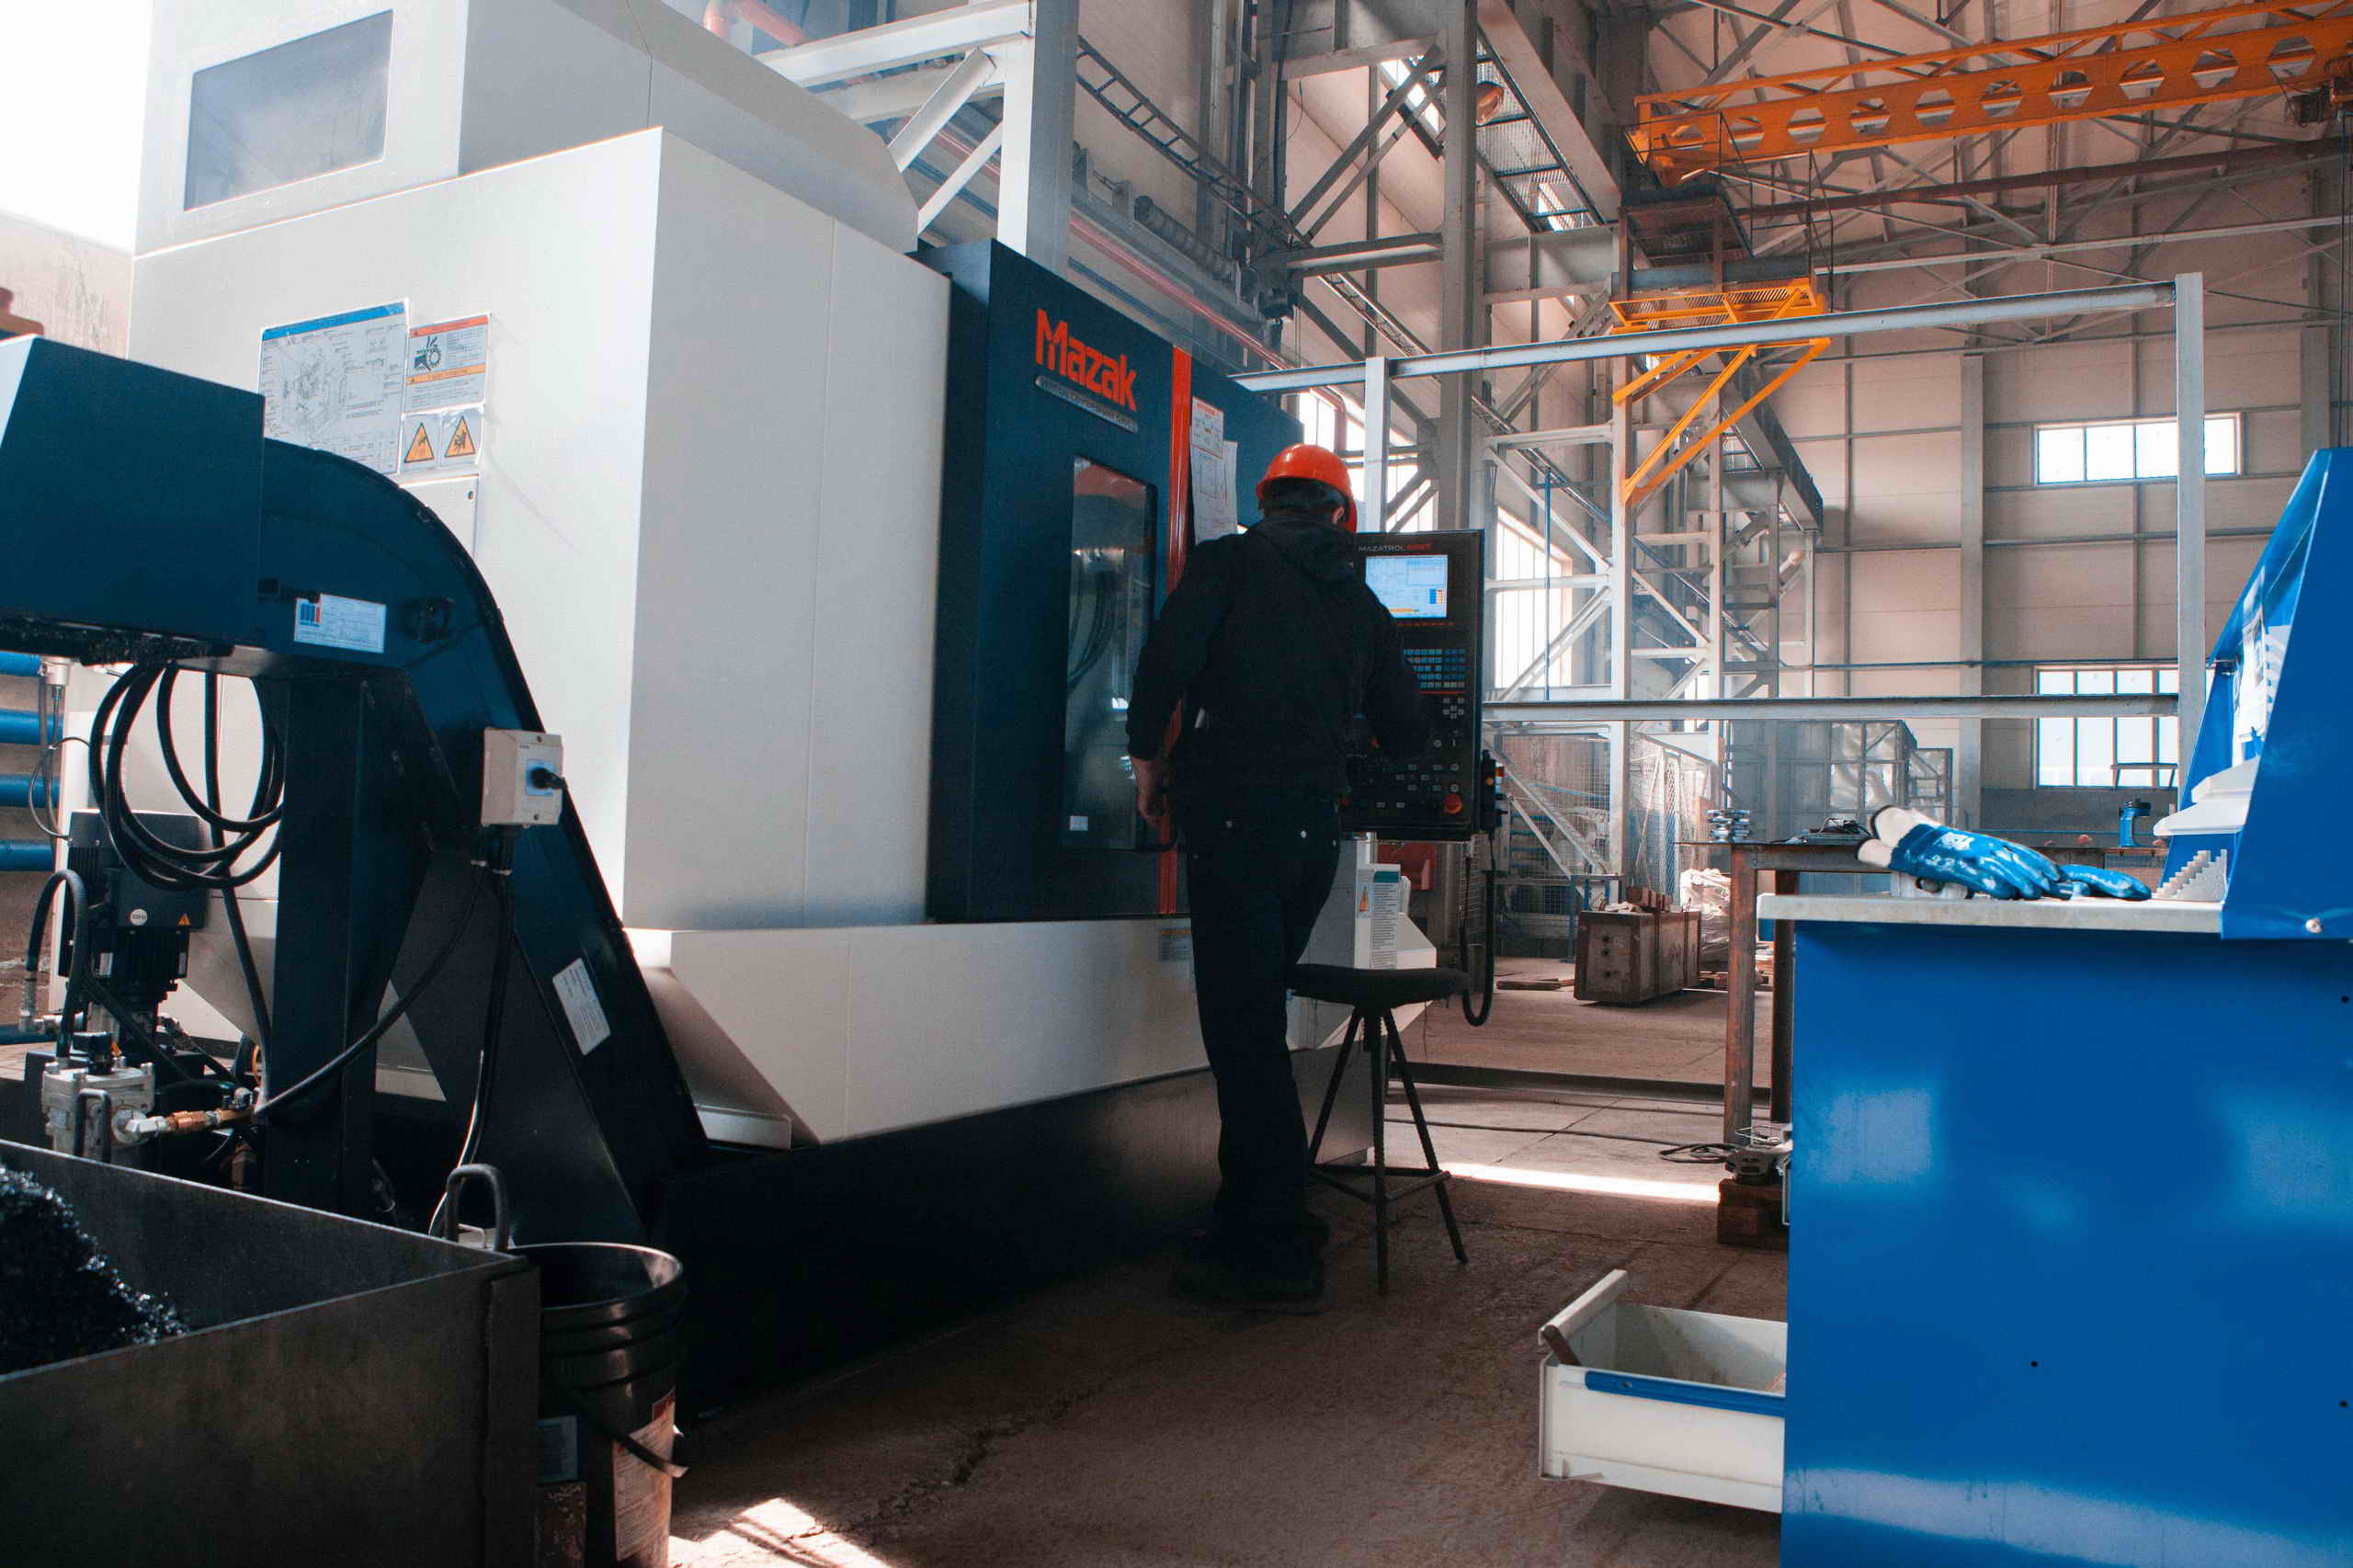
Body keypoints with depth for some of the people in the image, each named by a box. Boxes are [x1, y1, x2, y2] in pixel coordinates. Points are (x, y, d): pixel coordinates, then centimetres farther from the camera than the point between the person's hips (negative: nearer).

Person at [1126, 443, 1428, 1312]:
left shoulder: (1228, 561, 4)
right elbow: (1406, 730, 20)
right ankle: (1253, 1223, 23)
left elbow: (1168, 656, -9)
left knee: (1243, 1030, -4)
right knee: (1256, 1021, 16)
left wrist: (1149, 758, 4)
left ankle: (1279, 1256, -2)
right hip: (1316, 828, 6)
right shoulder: (1360, 603, 16)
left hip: (1234, 815, -5)